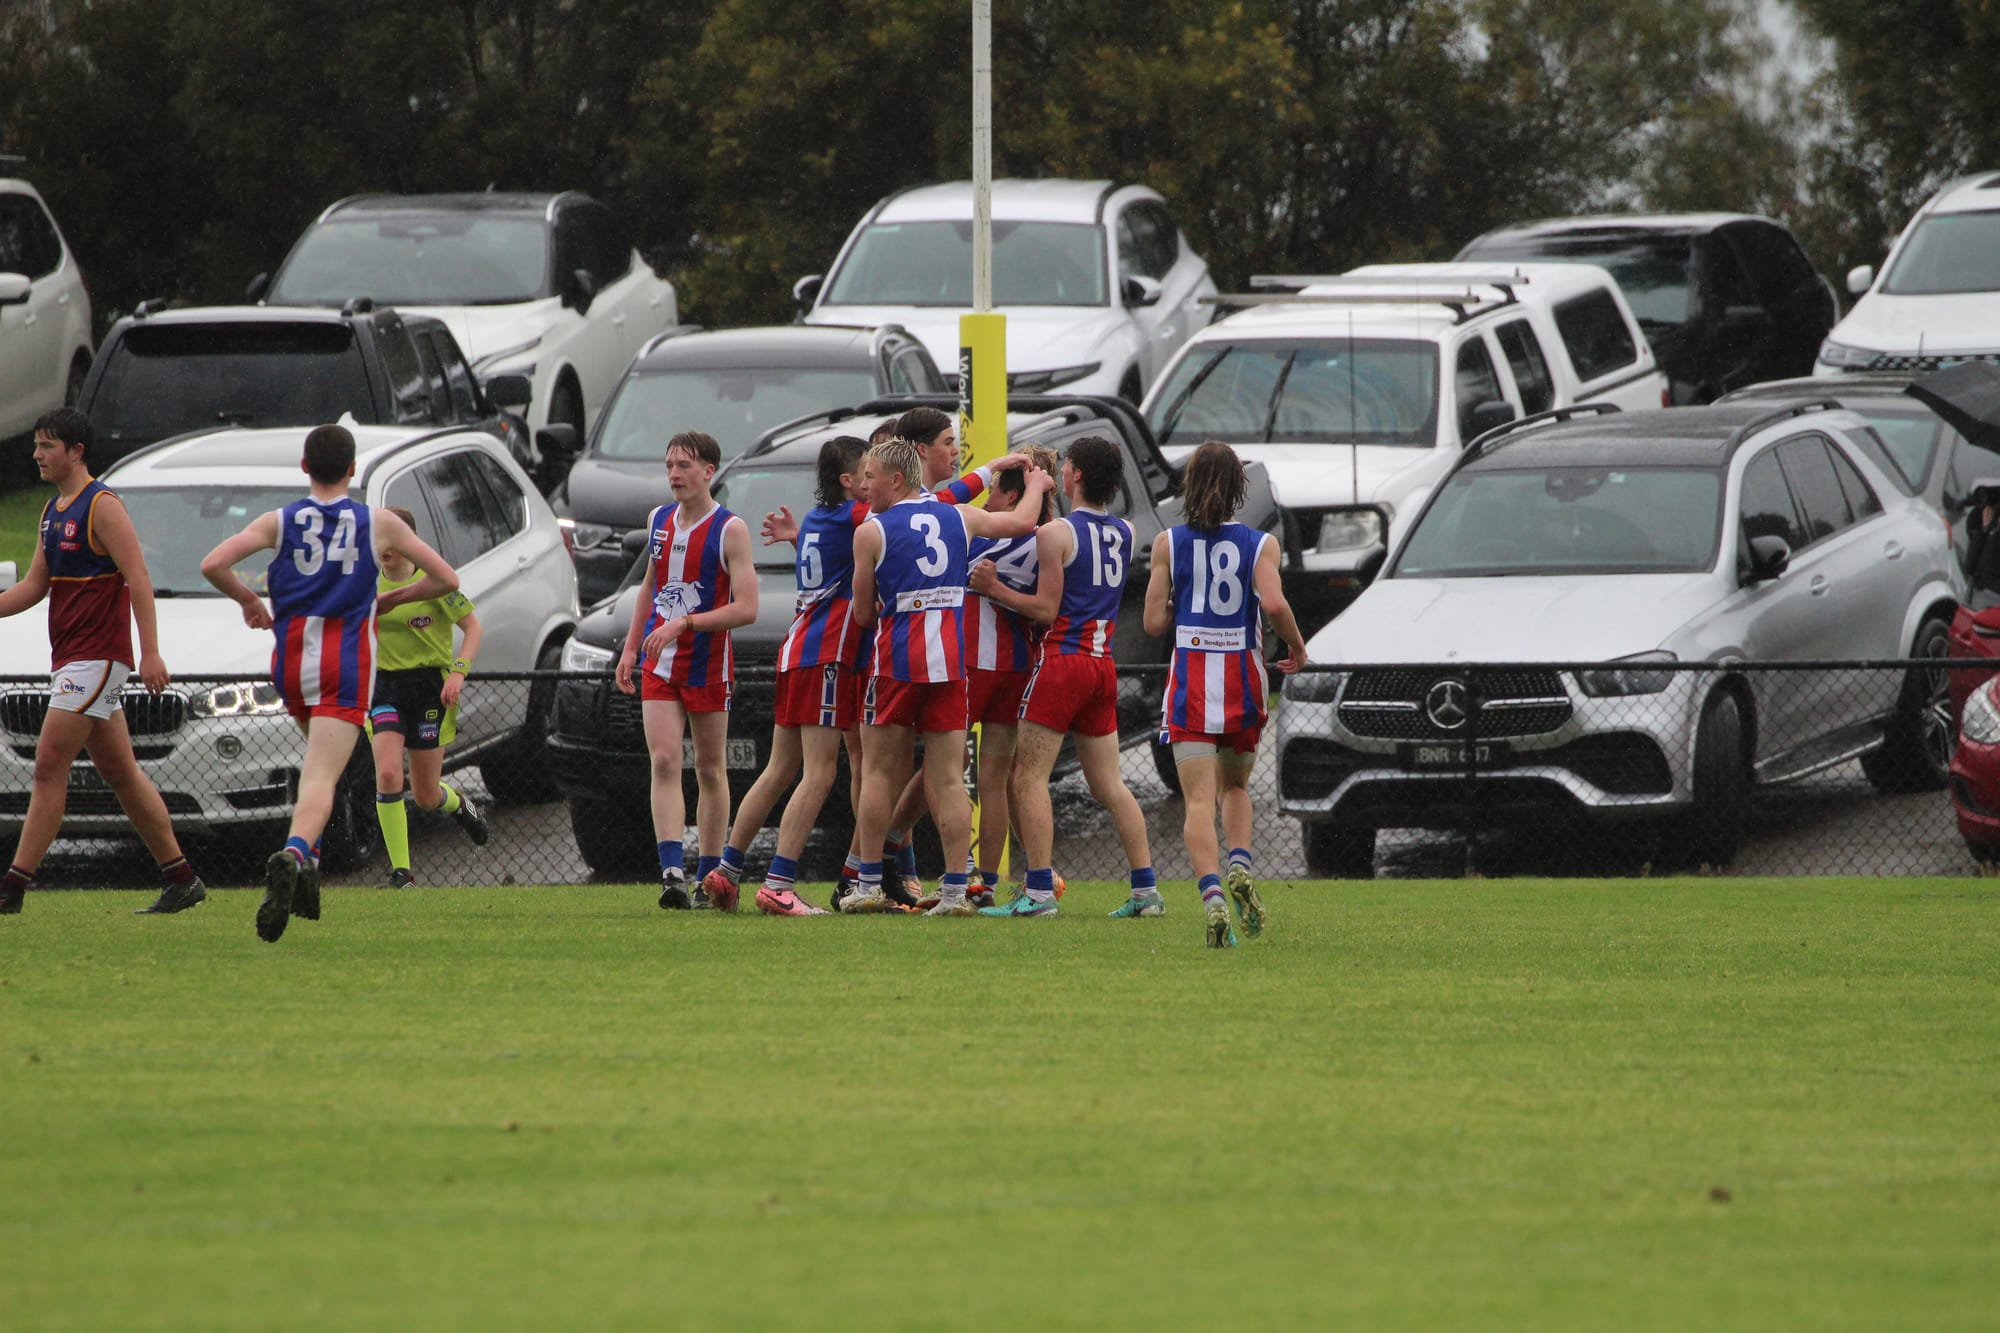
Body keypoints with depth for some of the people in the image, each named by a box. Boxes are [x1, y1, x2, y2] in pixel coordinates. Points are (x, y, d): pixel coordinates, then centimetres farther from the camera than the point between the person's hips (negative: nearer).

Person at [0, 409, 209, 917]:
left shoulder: (102, 506, -11)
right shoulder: (53, 510, 16)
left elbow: (139, 580, -17)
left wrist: (150, 652, -24)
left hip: (96, 658, -10)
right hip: (71, 659, 10)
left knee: (49, 767, -11)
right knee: (120, 773, 10)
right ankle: (181, 879, 13)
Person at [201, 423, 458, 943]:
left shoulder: (279, 522, 4)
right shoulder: (378, 523, 4)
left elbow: (213, 564, -8)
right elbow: (445, 579, 7)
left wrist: (248, 600, 10)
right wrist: (390, 599, 22)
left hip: (291, 664, 3)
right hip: (347, 666, -3)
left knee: (321, 764, 28)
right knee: (321, 778, -14)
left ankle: (304, 862, 14)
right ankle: (295, 854, -41)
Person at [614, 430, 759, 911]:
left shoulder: (730, 530, -10)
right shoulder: (659, 520, 8)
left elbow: (746, 608, -17)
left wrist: (684, 623, -23)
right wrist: (631, 647, 17)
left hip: (709, 666, -4)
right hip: (659, 666, 4)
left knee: (710, 770, 7)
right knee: (664, 762, -11)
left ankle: (709, 878, 17)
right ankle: (672, 873, -20)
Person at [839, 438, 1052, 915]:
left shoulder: (871, 532, -4)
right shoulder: (959, 517, 6)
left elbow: (864, 615, 1)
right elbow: (1022, 522, 19)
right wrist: (1036, 486, 39)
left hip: (897, 659, -3)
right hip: (951, 660, 3)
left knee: (878, 770, 8)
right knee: (948, 778, 3)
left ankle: (869, 885, 7)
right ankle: (955, 889, -2)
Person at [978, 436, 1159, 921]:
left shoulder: (1055, 534, -9)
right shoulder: (1125, 534, 10)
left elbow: (1046, 610, -11)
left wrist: (993, 589, -2)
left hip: (1062, 658, -7)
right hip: (1103, 663, 7)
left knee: (1029, 777, -4)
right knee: (1109, 784, 11)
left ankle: (1039, 893, -12)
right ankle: (1145, 889, 5)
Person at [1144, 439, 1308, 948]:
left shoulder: (1168, 543, 0)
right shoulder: (1261, 544, -2)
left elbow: (1154, 621, -2)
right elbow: (1273, 603, -18)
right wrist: (1296, 646, 0)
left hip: (1190, 678, -1)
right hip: (1243, 676, 1)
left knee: (1199, 800, -6)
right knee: (1235, 786, 22)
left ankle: (1211, 893, -27)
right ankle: (1239, 864, -6)